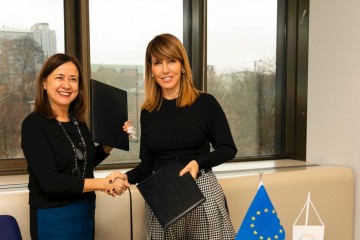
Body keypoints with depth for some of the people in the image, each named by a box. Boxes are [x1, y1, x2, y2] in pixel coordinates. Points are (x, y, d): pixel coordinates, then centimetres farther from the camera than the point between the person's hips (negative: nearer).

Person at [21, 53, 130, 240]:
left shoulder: (78, 122, 3)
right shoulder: (34, 124, -16)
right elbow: (50, 181, -24)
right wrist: (104, 184, -23)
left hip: (86, 212, 6)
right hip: (53, 217, -6)